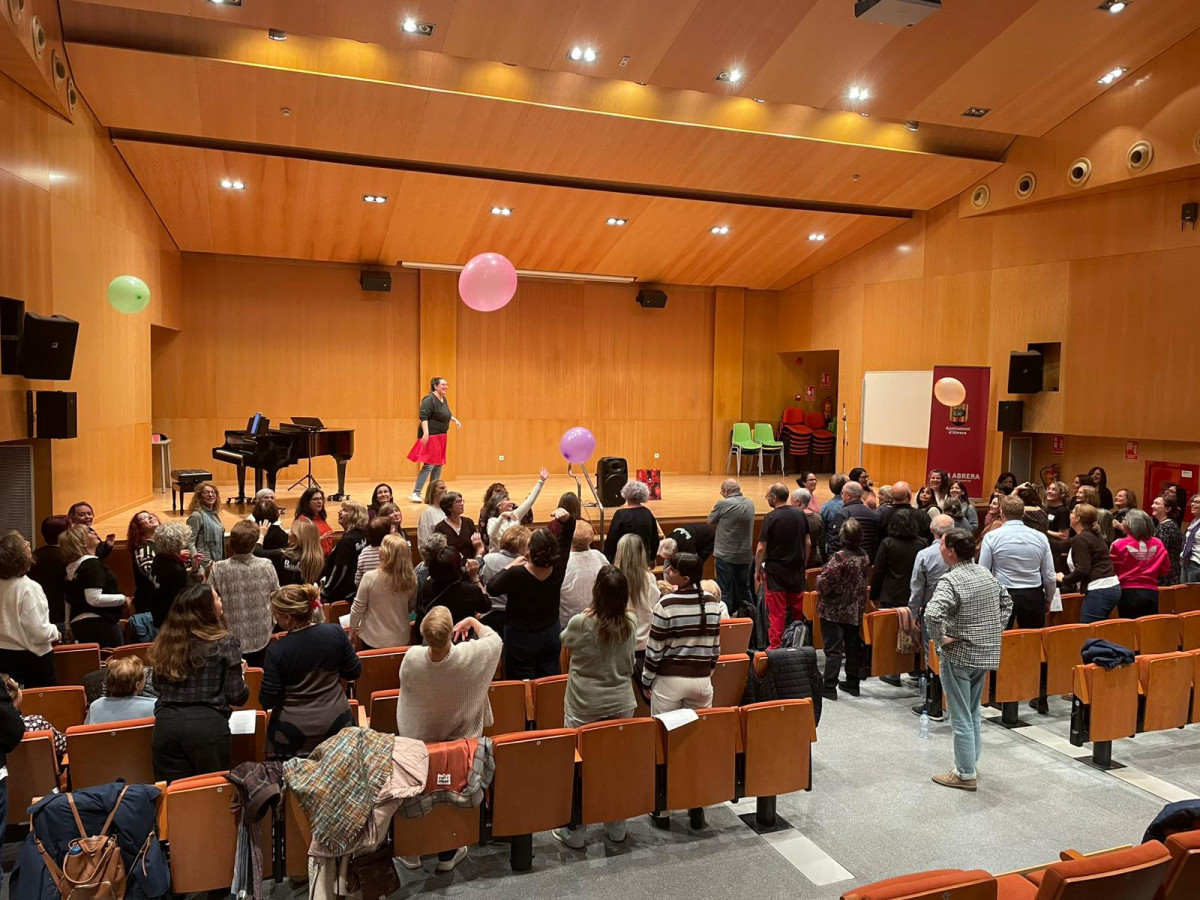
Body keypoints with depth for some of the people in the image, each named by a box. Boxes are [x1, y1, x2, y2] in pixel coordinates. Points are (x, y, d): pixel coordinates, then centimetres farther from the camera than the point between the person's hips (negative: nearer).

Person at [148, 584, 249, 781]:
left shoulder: (165, 641, 5)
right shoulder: (225, 643, -7)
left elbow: (158, 686, 19)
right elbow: (237, 697, -6)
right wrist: (241, 673, 13)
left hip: (166, 725, 4)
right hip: (208, 725, -4)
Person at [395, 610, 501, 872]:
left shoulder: (412, 658, -28)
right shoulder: (469, 655, -31)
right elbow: (495, 640, -8)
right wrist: (472, 622, 5)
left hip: (417, 740, 1)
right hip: (460, 739, -1)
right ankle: (448, 854, 34)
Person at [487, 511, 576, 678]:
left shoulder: (516, 574, -29)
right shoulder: (557, 569, -16)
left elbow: (491, 588, -9)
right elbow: (568, 533, -5)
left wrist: (510, 566, -4)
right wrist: (566, 520, -24)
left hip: (520, 637, -4)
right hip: (551, 634, 4)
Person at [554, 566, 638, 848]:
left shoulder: (579, 623, -18)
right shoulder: (631, 623, -8)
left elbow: (565, 663, -1)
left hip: (584, 706, -3)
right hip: (622, 703, 3)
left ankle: (574, 832, 21)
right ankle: (616, 828, 27)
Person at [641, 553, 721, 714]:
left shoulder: (666, 605, -15)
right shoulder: (712, 603, -2)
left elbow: (655, 649, -10)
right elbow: (716, 646, 7)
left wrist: (646, 681, 2)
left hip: (669, 680, -4)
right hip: (702, 679, 4)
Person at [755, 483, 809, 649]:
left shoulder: (771, 518, -14)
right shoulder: (800, 515, 1)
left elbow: (761, 548, -13)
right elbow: (807, 543, 8)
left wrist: (757, 570, -1)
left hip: (775, 569, -5)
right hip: (797, 570, 5)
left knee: (776, 612, 1)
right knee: (798, 610, 15)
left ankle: (775, 646, 3)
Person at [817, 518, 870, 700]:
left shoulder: (840, 556, -21)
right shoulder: (864, 556, 0)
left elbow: (825, 580, -22)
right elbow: (864, 579, 10)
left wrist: (820, 588, -2)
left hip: (835, 609, -6)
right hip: (855, 609, 6)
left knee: (833, 649, -2)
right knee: (852, 646, 16)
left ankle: (829, 688, 0)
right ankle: (852, 684, 26)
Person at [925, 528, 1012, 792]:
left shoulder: (950, 580, -21)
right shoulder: (987, 574, 4)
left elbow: (932, 615, -36)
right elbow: (1007, 602, 20)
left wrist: (940, 639, -20)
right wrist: (995, 629, 15)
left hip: (958, 655, -8)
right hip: (986, 652, 8)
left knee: (961, 717, 3)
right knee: (973, 712, 21)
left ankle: (966, 775, 12)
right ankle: (971, 763, 32)